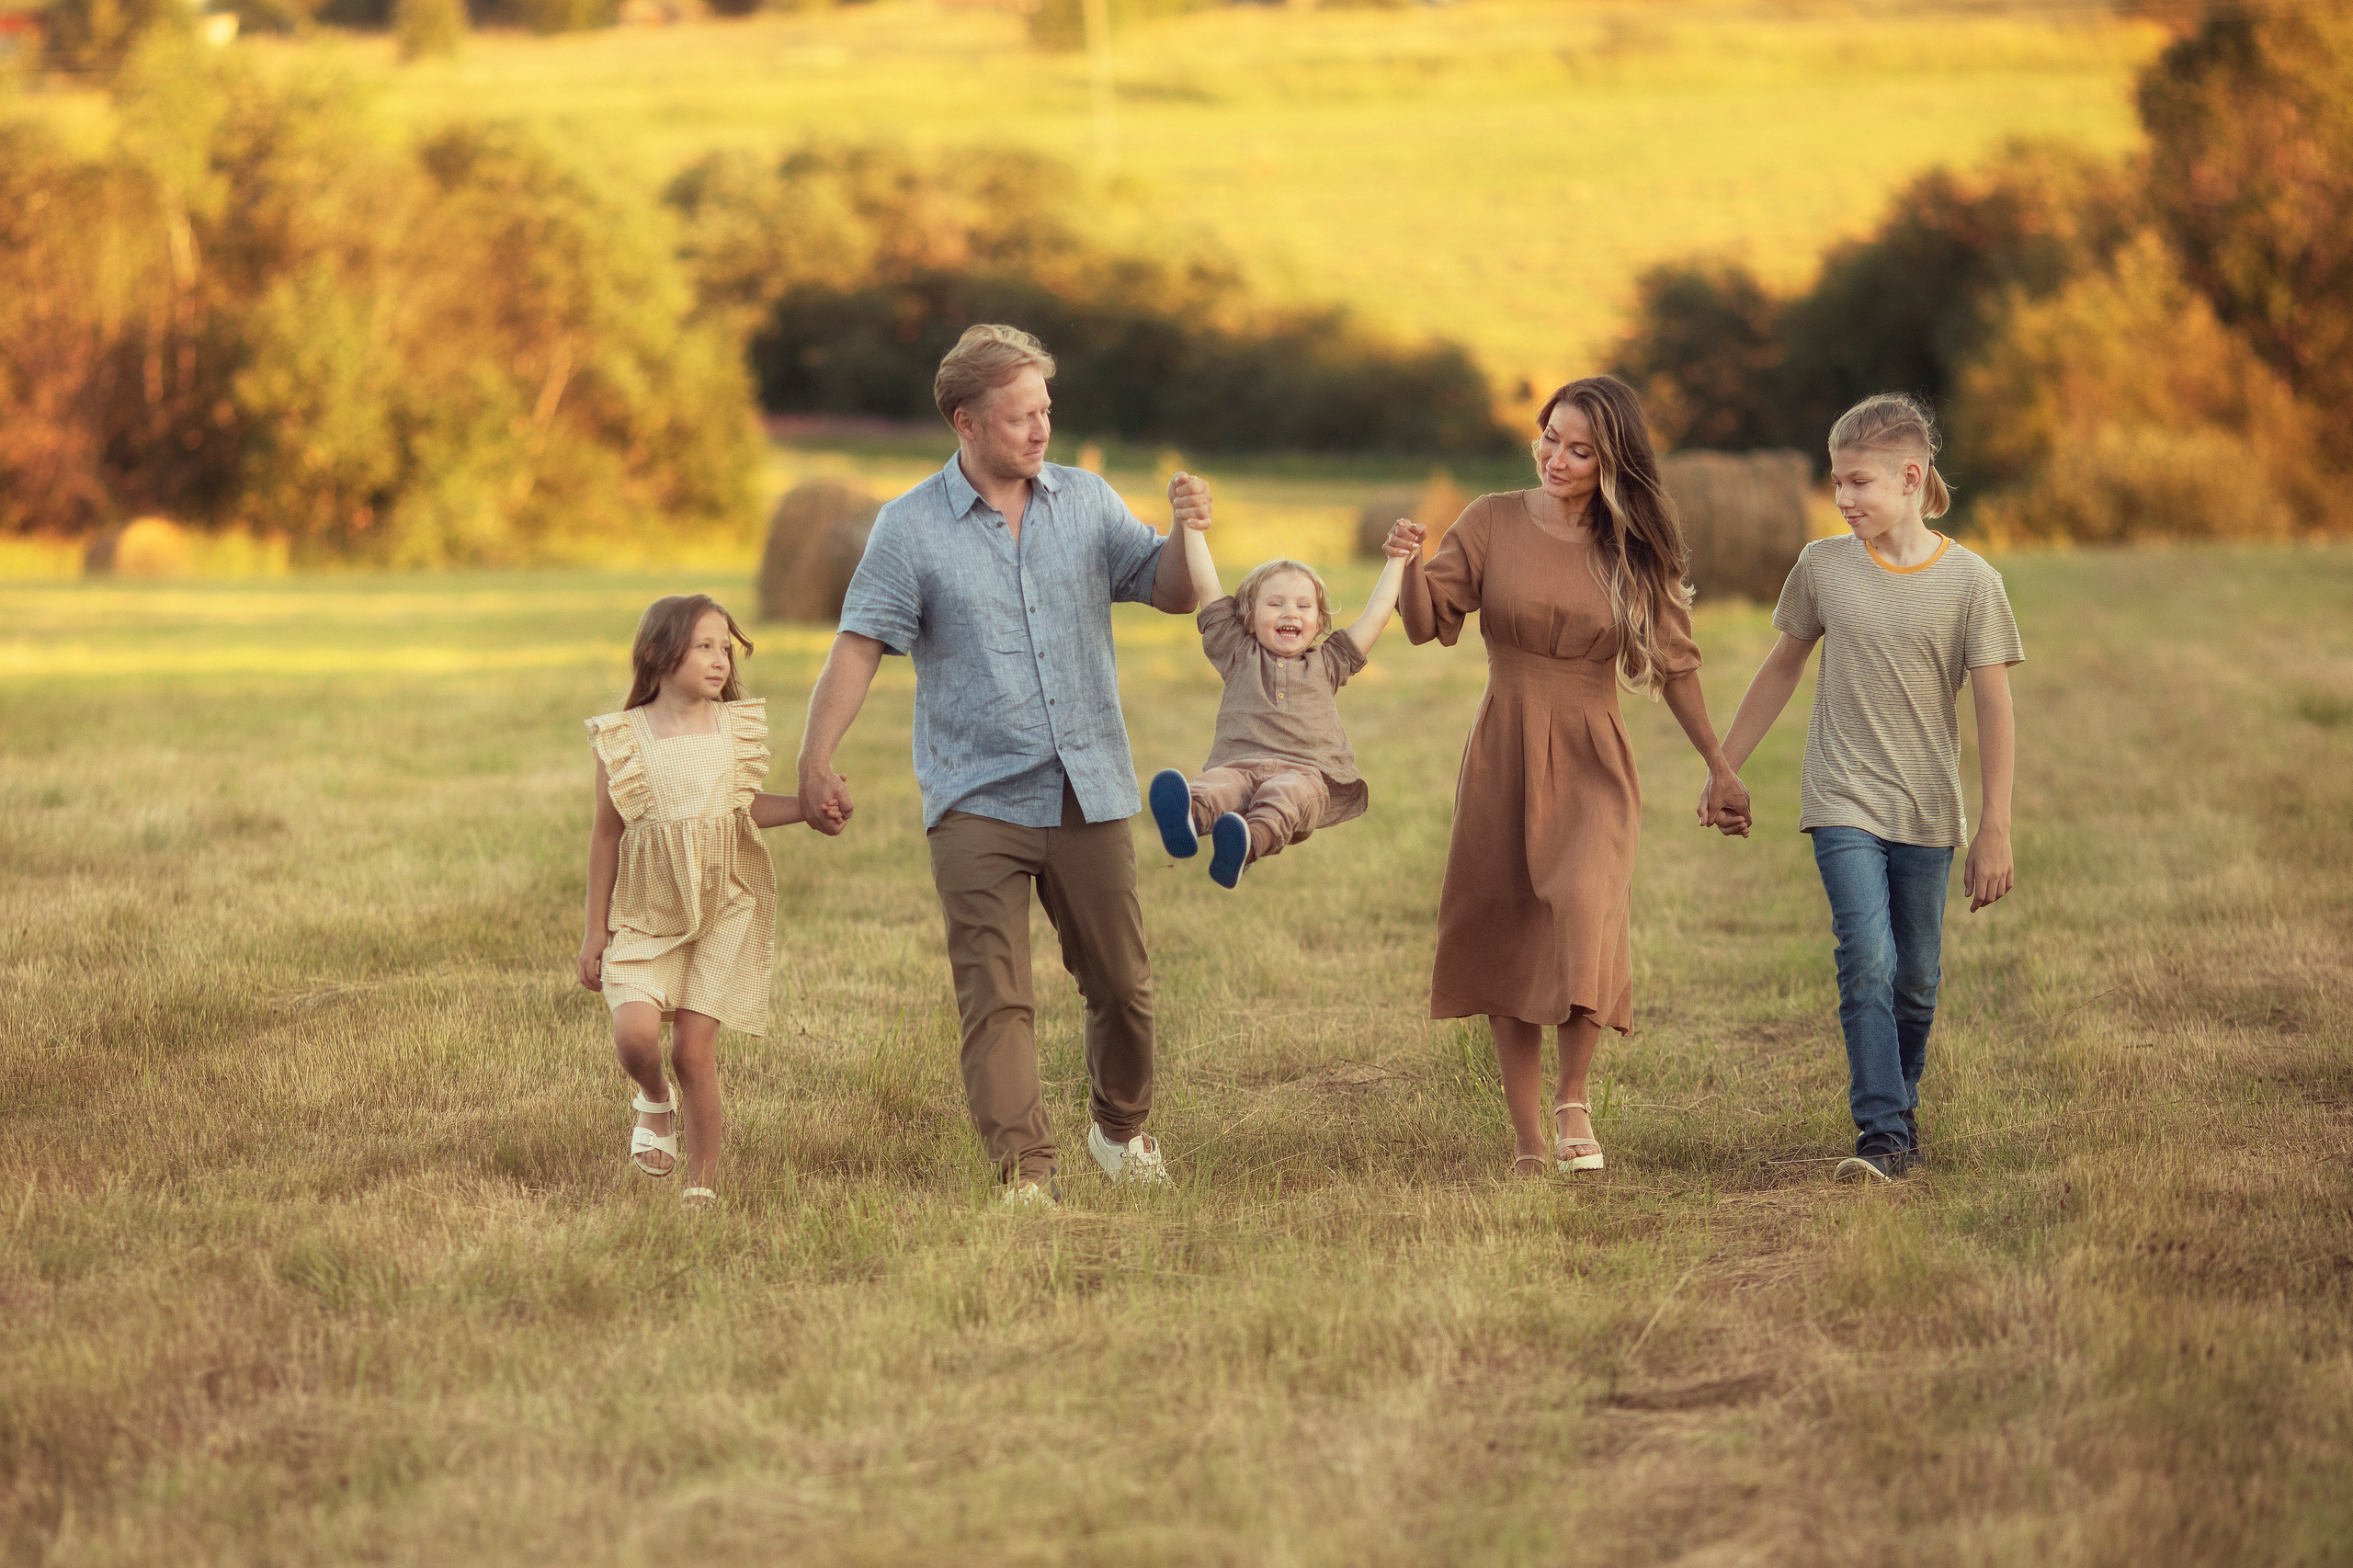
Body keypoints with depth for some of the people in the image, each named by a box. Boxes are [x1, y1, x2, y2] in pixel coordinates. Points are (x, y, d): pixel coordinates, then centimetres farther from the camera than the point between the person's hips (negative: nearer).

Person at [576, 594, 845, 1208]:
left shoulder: (736, 727, 2)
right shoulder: (623, 739, -4)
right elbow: (606, 833, 3)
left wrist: (809, 803, -1)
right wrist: (596, 926, 5)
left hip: (725, 908, 1)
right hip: (647, 914, -1)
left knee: (694, 1049, -4)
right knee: (635, 1030, -19)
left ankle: (702, 1181, 10)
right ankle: (655, 1104, 16)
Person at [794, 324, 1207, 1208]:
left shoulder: (1086, 501, 7)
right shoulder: (911, 529, -2)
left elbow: (1172, 596, 10)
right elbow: (859, 646, -7)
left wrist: (1187, 536, -11)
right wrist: (815, 761, -16)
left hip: (1090, 793, 3)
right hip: (978, 802, -3)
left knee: (1121, 986, 10)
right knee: (995, 996, -11)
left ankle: (1121, 1130, 34)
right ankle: (1023, 1175, -14)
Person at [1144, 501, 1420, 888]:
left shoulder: (1328, 663, 29)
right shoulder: (1238, 654, 27)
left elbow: (1377, 613, 30)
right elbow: (1207, 590, 22)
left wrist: (1396, 560, 34)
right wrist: (1194, 530, 18)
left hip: (1306, 772, 0)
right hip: (1238, 765, 0)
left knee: (1285, 793, -39)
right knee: (1218, 784, -38)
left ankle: (1248, 843, -71)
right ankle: (1186, 817, -73)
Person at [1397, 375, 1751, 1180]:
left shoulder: (1634, 552, 1)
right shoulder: (1494, 523, 0)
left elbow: (1674, 663, 10)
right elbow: (1426, 622, -4)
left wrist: (1719, 766, 13)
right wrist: (1411, 565, -25)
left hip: (1592, 765, -1)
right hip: (1504, 758, 1)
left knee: (1585, 909, -26)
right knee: (1506, 940, 2)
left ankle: (1575, 1099, -9)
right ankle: (1528, 1140, 8)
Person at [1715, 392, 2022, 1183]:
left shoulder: (1970, 582, -5)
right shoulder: (1823, 566, 1)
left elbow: (1995, 711, -4)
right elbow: (1782, 668, 15)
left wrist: (1995, 831, -8)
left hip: (1927, 815, 0)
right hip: (1843, 802, 0)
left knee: (1915, 983, 8)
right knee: (1867, 963, -16)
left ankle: (1901, 1108, 30)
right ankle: (1883, 1136, -19)